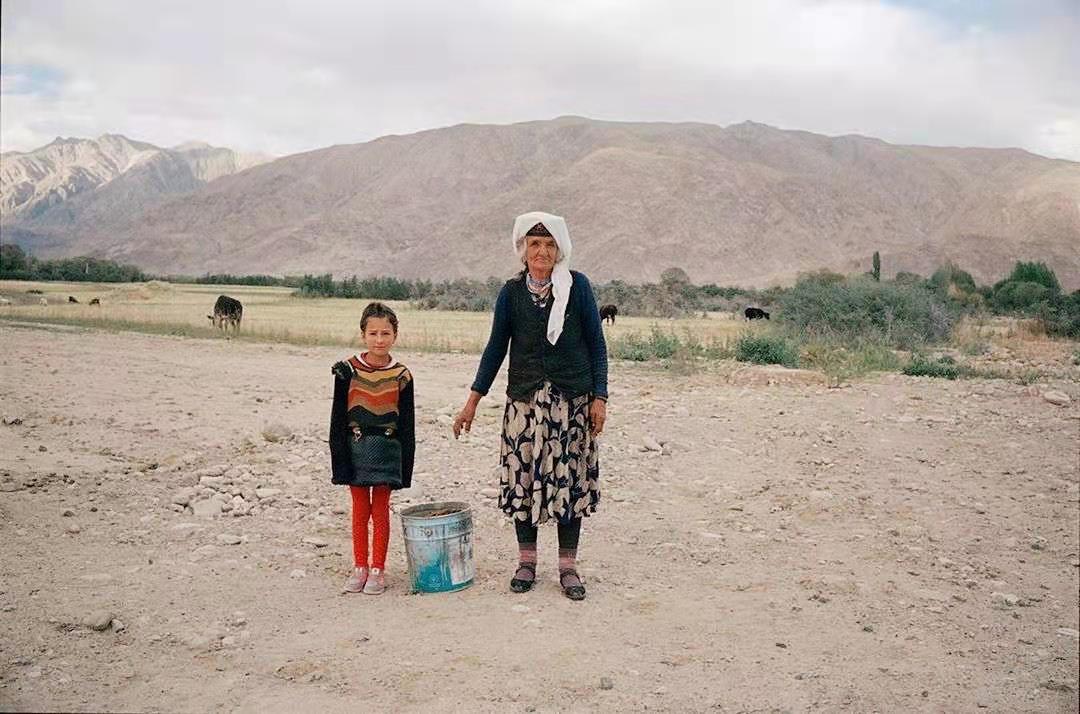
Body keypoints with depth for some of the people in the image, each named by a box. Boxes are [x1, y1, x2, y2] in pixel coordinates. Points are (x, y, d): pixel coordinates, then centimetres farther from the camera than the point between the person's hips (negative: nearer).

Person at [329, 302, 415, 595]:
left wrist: (405, 468, -1)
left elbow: (407, 425, 1)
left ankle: (378, 569, 17)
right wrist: (341, 462, -6)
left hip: (387, 449, 0)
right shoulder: (348, 371, -5)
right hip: (355, 447, 1)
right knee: (360, 510, 10)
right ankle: (360, 567, 23)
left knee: (380, 511, 6)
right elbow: (338, 419, -2)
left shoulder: (401, 376, -4)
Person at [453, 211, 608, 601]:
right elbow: (496, 348, 7)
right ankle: (526, 560, 20)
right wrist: (472, 402, 4)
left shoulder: (577, 286, -2)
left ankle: (568, 565, 13)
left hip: (572, 400, -1)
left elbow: (596, 344, 1)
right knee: (522, 477, 4)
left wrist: (599, 397, -5)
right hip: (524, 400, 2)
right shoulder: (511, 292, 3)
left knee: (570, 479, 2)